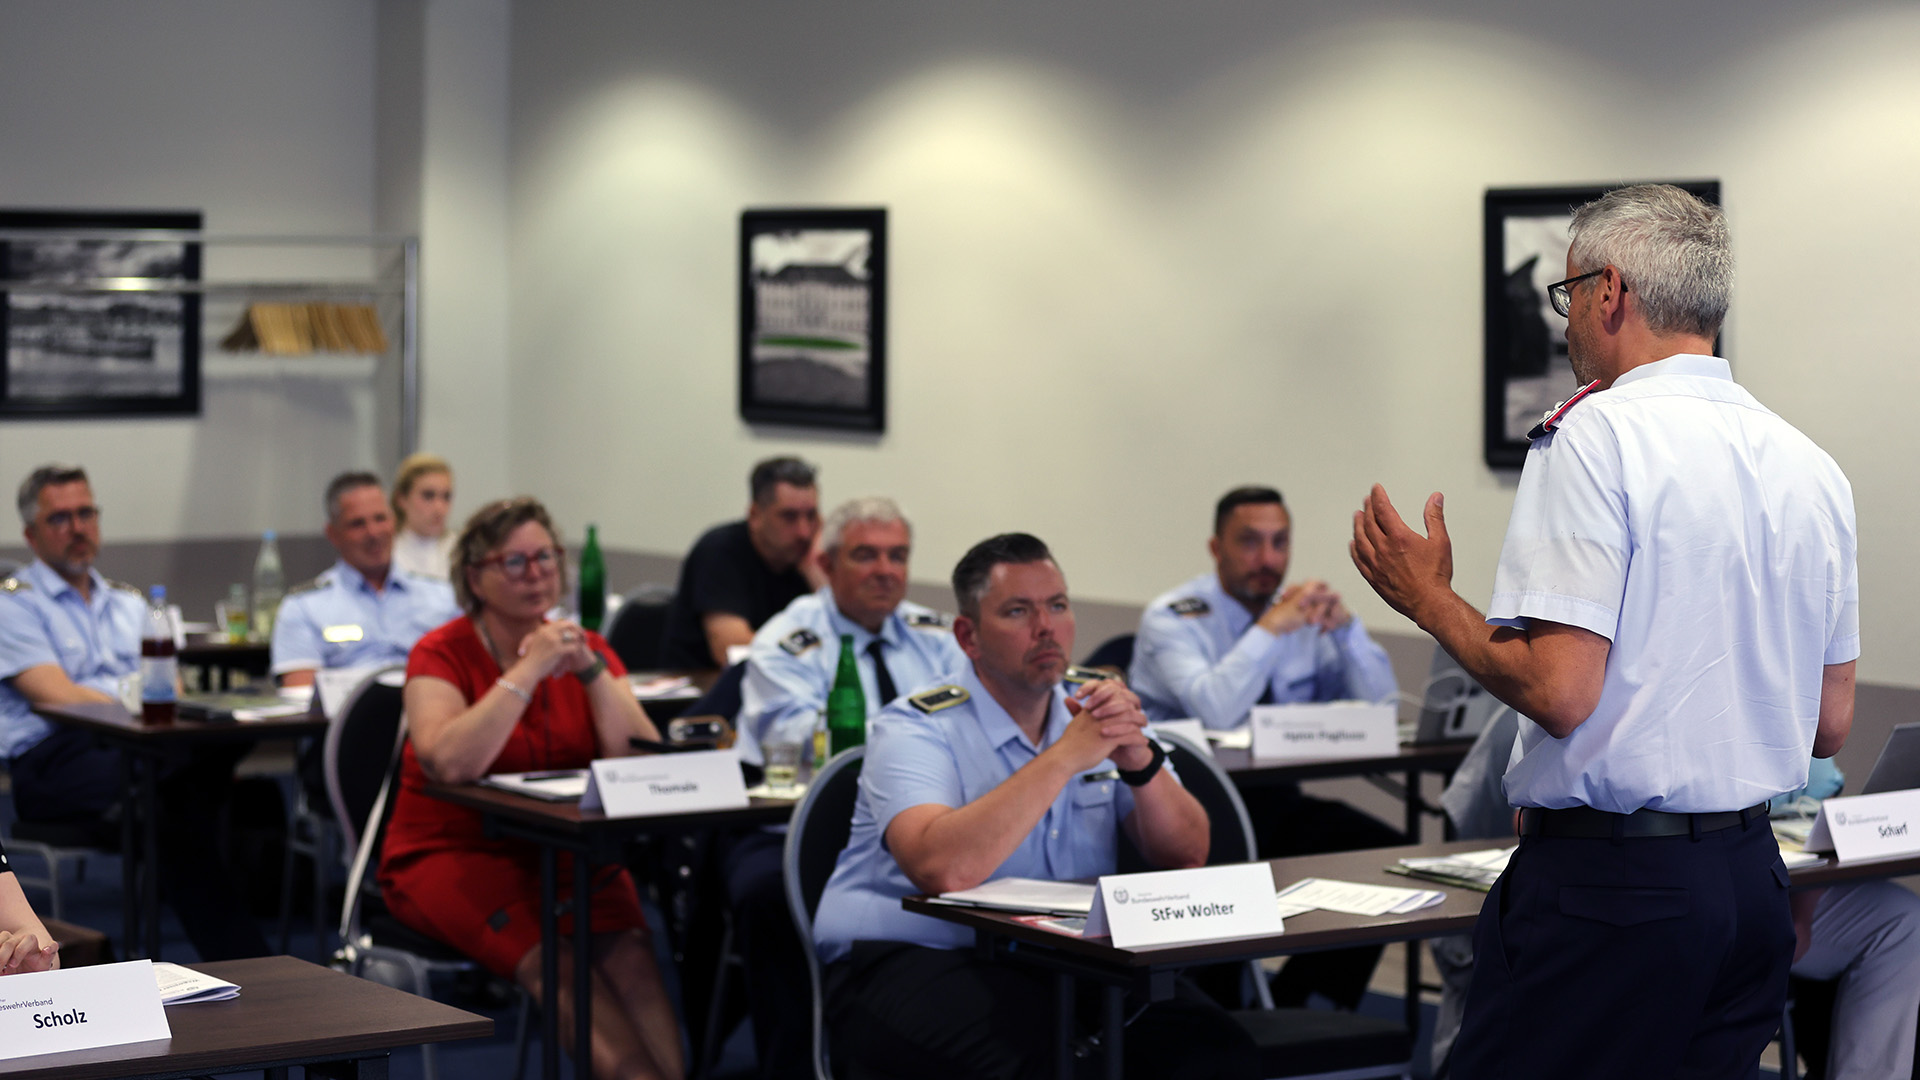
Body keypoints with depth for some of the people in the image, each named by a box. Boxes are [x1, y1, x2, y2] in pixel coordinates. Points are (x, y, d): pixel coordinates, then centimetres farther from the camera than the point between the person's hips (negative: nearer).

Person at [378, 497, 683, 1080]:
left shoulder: (587, 649, 8)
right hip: (453, 852, -4)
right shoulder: (441, 655, -5)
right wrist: (530, 669, -21)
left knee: (628, 951, -27)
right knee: (555, 958, -31)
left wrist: (590, 669, -13)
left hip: (562, 856, 4)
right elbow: (451, 763, -25)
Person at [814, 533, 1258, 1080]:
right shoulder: (916, 729, -7)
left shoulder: (1093, 714, 11)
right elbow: (942, 870, -27)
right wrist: (1065, 757, -23)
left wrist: (1139, 758, -16)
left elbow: (1186, 855, 3)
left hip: (1065, 964, 6)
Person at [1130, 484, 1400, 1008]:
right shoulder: (1172, 618, -8)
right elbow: (1215, 712, -26)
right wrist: (1271, 627, -24)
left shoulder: (1301, 616, 10)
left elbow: (1380, 700, 6)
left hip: (1277, 801, 6)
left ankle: (1293, 997, -1)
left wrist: (1344, 625, -8)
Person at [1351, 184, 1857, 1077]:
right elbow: (1830, 725, 14)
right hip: (1755, 877, 8)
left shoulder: (1596, 435, -11)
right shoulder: (1811, 466, 10)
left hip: (1608, 878, -8)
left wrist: (1430, 602, -2)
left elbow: (1559, 692, -18)